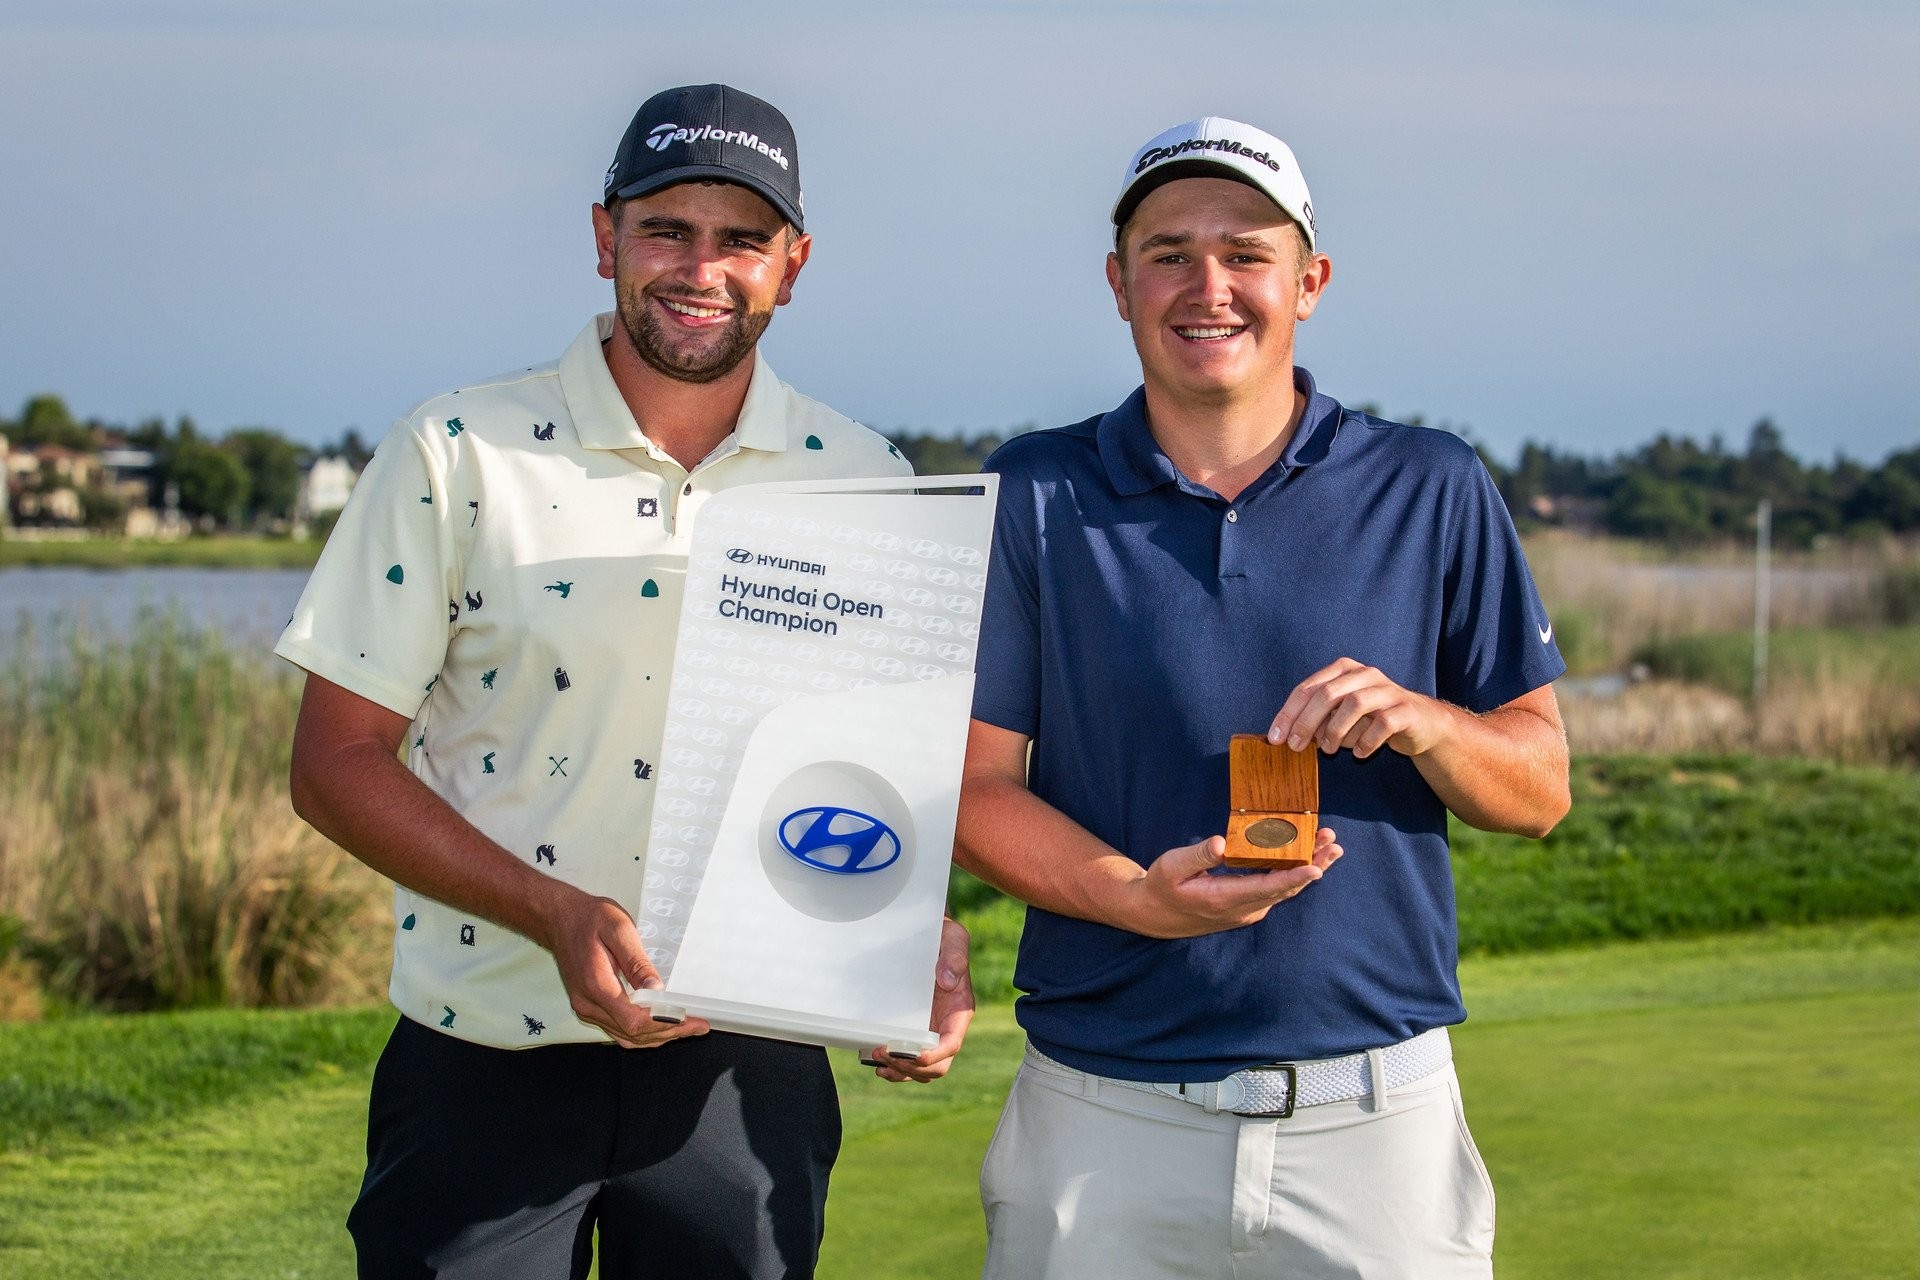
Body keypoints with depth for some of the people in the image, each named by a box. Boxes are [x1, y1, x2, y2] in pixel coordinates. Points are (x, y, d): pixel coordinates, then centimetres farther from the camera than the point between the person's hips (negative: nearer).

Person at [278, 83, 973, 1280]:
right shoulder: (459, 452, -5)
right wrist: (555, 913, -19)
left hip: (748, 1070, 2)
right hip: (486, 1066, -2)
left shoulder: (861, 482, 2)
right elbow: (338, 761, -6)